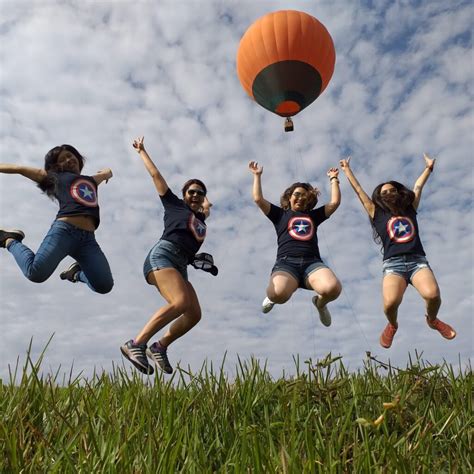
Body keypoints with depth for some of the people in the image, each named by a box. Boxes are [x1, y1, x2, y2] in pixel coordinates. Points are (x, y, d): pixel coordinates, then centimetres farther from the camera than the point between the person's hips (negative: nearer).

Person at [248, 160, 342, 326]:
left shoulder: (314, 215, 30)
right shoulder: (280, 214, 23)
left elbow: (335, 202, 28)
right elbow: (258, 199, 15)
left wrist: (333, 179, 34)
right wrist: (257, 175, 21)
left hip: (312, 262, 2)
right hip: (287, 263, -2)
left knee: (333, 288, -33)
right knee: (278, 294, -37)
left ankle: (320, 302, 7)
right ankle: (272, 297, 5)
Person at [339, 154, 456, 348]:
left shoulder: (410, 209, 24)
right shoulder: (377, 213, 17)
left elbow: (418, 187, 33)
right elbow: (359, 191, 21)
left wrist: (429, 167, 39)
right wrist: (347, 170, 28)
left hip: (417, 260, 2)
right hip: (393, 264, -2)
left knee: (432, 294, -28)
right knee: (390, 303, -29)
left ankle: (432, 320, 10)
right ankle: (392, 325, 9)